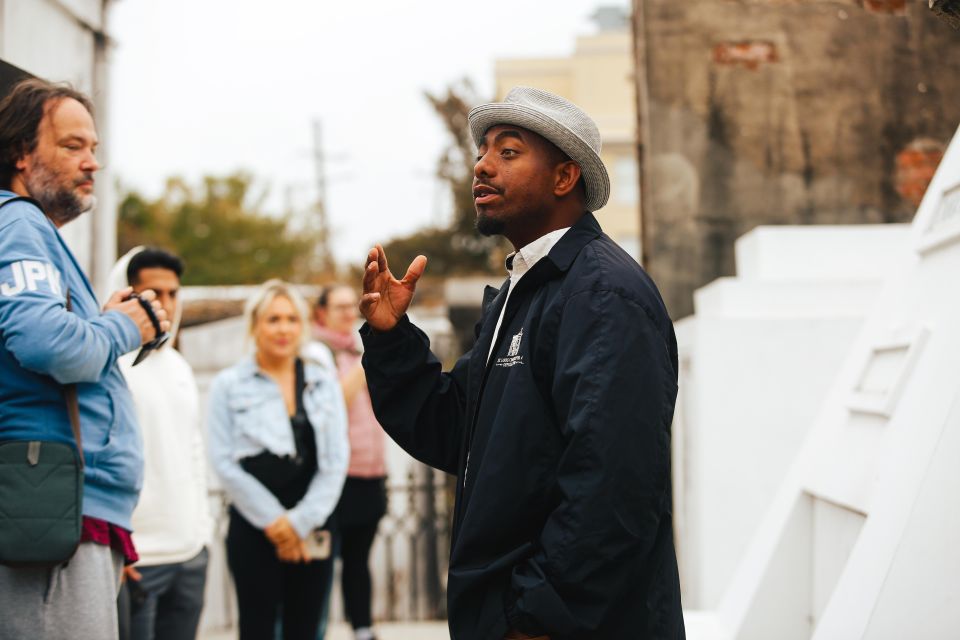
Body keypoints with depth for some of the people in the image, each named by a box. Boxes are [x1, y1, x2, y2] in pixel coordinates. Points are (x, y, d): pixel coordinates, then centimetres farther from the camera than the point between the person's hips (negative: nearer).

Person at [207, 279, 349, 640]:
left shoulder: (324, 383, 10)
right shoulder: (229, 385, 3)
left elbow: (336, 461, 4)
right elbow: (224, 463, -4)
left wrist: (302, 521, -6)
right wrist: (273, 520, -9)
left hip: (313, 527, 3)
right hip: (253, 528, -3)